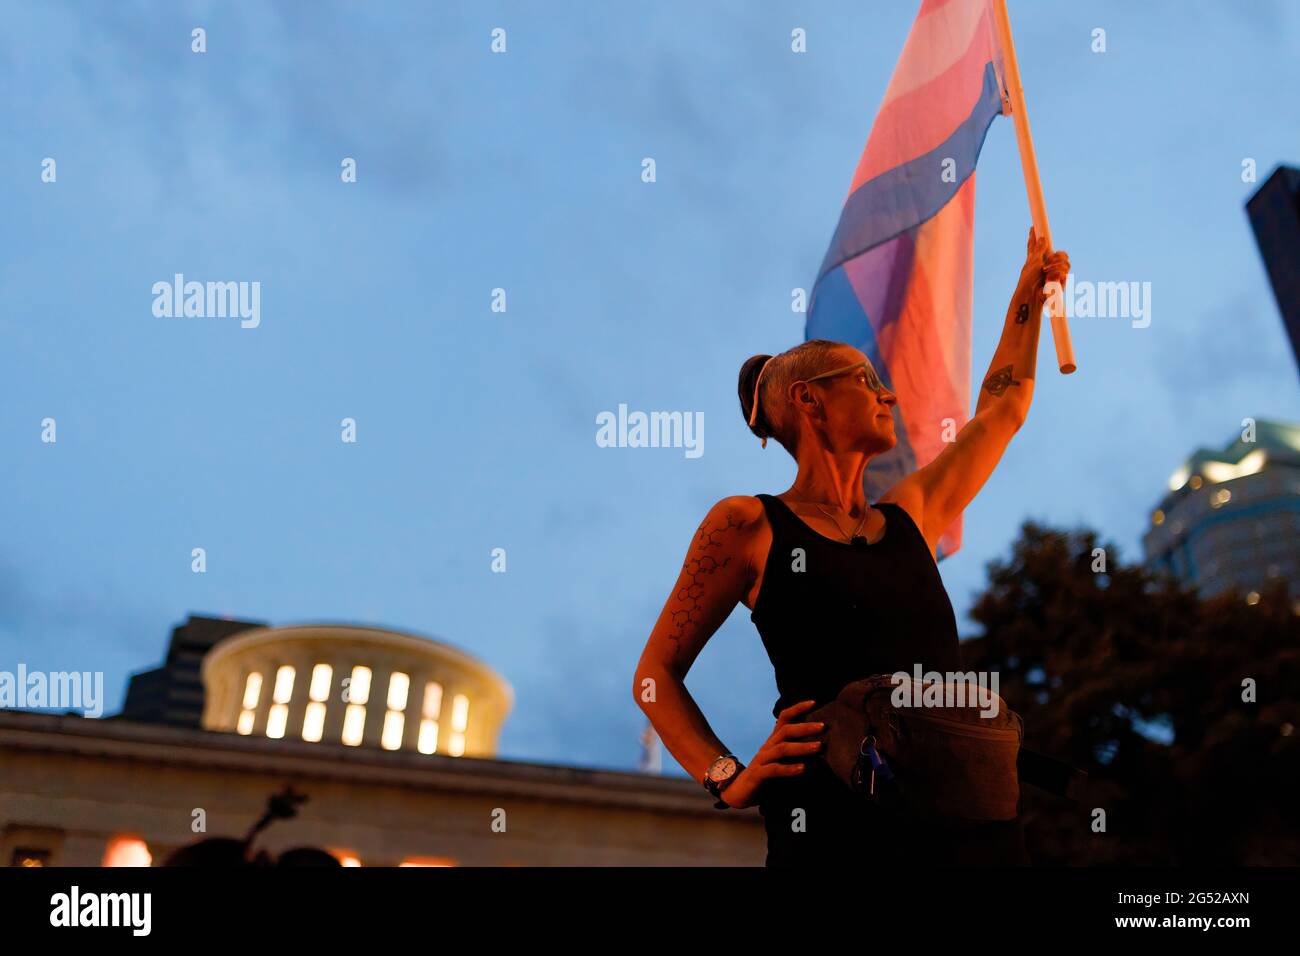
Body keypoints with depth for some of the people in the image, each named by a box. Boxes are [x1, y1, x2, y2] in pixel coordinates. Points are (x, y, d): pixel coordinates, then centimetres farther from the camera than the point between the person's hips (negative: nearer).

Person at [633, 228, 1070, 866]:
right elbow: (656, 675, 6)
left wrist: (1030, 293, 35)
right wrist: (729, 779, -7)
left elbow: (1001, 411, 31)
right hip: (836, 814, -5)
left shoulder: (911, 515, 17)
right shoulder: (747, 525, 2)